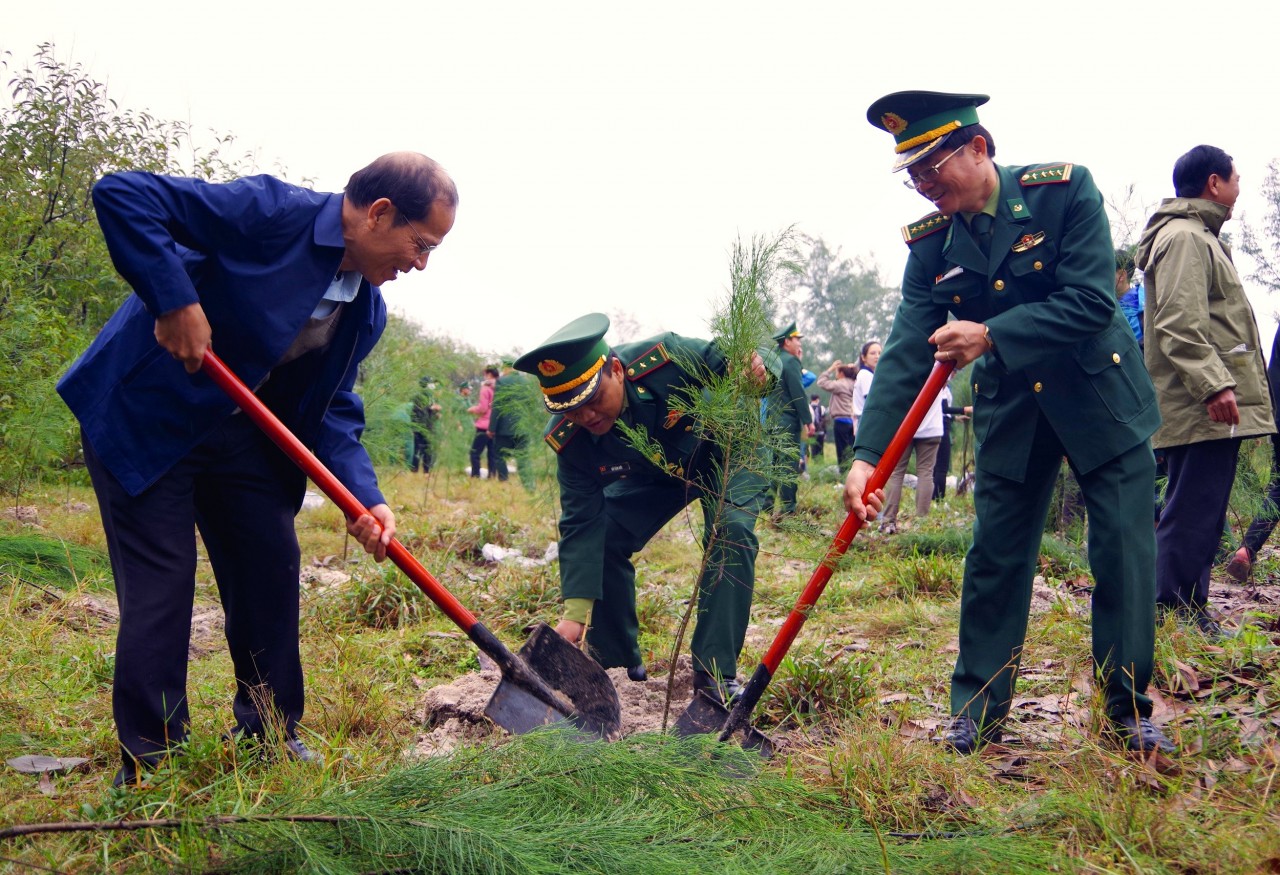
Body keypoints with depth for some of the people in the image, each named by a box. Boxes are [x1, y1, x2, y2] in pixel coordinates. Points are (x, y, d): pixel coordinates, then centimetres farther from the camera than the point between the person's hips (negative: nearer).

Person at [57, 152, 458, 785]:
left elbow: (332, 410, 1)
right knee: (159, 586, -6)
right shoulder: (271, 213, -24)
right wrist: (174, 302, -33)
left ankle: (271, 736, 22)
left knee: (271, 572, 6)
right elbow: (121, 194, -27)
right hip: (143, 417, -7)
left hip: (241, 430, 7)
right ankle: (149, 767, 9)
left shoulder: (368, 312, -1)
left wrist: (364, 497, -15)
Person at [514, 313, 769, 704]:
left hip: (727, 455, -3)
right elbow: (580, 523, -23)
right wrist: (576, 612, -28)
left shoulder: (669, 357, -39)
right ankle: (616, 659, 9)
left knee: (731, 532, -27)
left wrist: (753, 371, -49)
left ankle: (715, 673, -18)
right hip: (654, 475, 3)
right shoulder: (569, 439, -28)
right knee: (600, 538, -13)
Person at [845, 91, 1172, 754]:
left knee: (1125, 551, -1)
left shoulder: (1064, 189, -16)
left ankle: (1129, 712, 14)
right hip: (1011, 409, 3)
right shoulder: (930, 243, -6)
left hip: (1100, 395, -2)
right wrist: (867, 456, -22)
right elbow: (906, 353, -12)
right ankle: (978, 713, 13)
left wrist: (990, 334, -28)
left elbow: (1092, 300, -22)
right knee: (994, 557, 2)